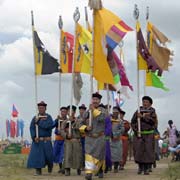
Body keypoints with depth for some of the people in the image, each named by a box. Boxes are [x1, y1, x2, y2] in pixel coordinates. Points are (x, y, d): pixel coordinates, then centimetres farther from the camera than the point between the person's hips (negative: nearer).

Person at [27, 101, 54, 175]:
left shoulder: (48, 117, 1)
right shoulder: (35, 118, 8)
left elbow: (48, 126, -17)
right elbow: (31, 128, 0)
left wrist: (38, 122, -12)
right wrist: (34, 137, -15)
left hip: (46, 141, -2)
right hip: (37, 140, 2)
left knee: (48, 155, 1)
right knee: (36, 155, -7)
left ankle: (50, 165, 33)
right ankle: (38, 171, 1)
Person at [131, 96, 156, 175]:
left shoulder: (152, 112, 4)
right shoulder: (138, 111, 8)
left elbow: (153, 121, -14)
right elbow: (133, 122, 8)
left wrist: (143, 117, -20)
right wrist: (135, 130, -7)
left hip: (149, 135, -1)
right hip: (138, 134, 1)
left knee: (148, 151, -4)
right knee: (138, 151, -1)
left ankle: (146, 169, 2)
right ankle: (140, 167, 15)